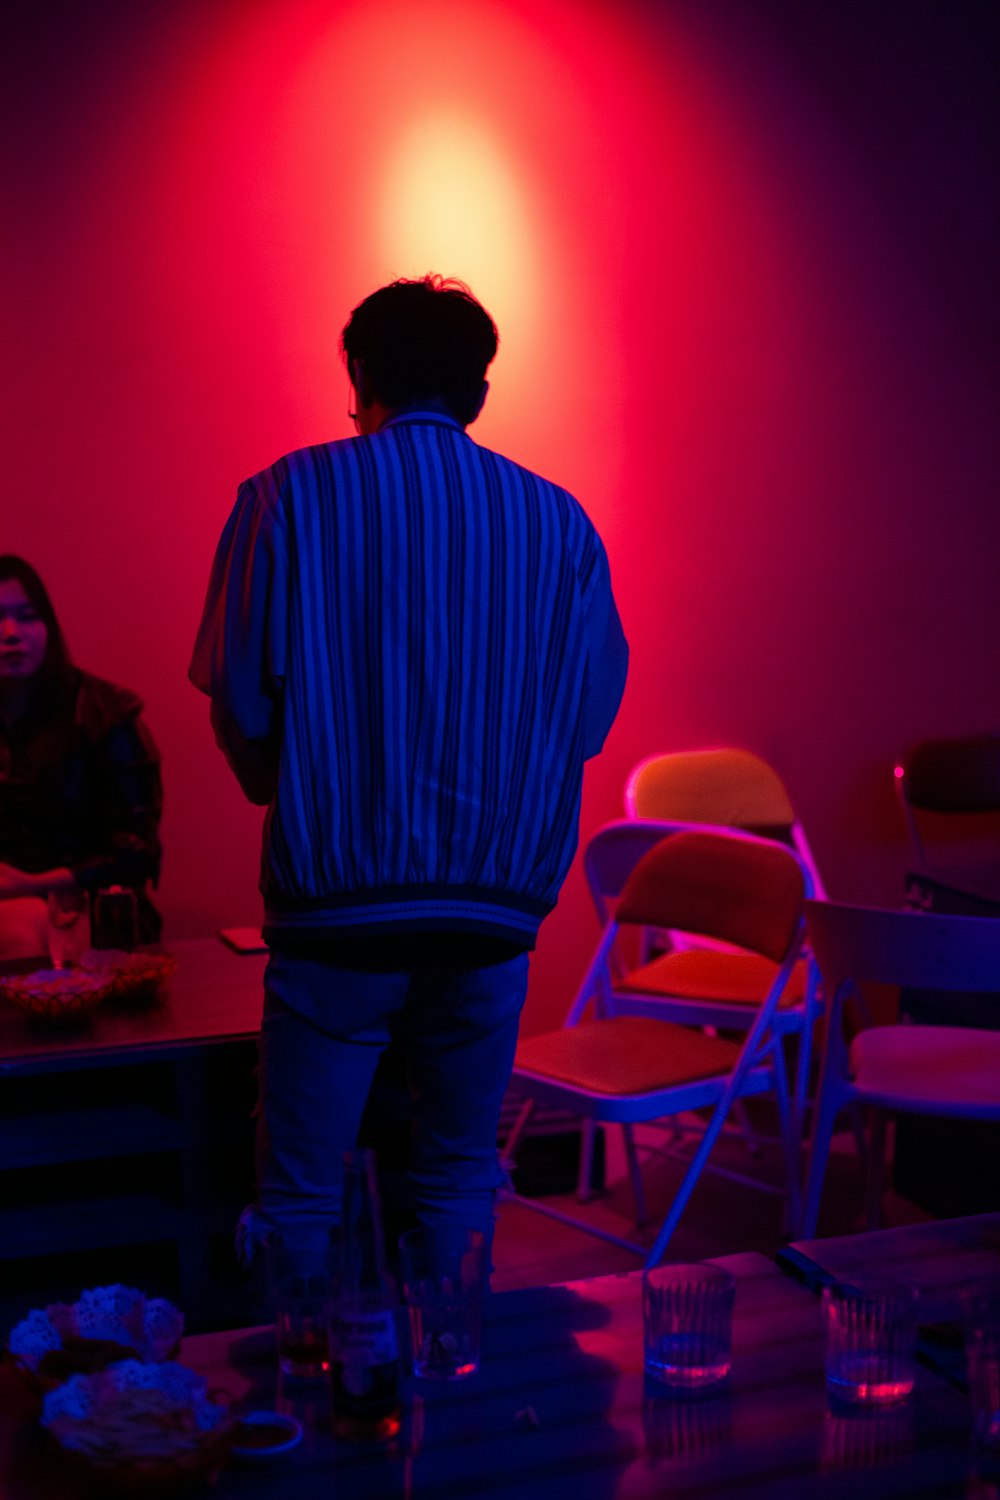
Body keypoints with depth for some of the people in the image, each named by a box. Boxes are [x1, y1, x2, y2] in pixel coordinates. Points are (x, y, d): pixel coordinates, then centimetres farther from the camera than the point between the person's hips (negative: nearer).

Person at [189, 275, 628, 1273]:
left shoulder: (290, 496, -3)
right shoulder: (557, 519, 3)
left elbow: (241, 707, -6)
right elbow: (593, 713, 6)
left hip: (338, 901, -2)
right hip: (496, 908, 3)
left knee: (297, 1199, 8)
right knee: (460, 1179, 16)